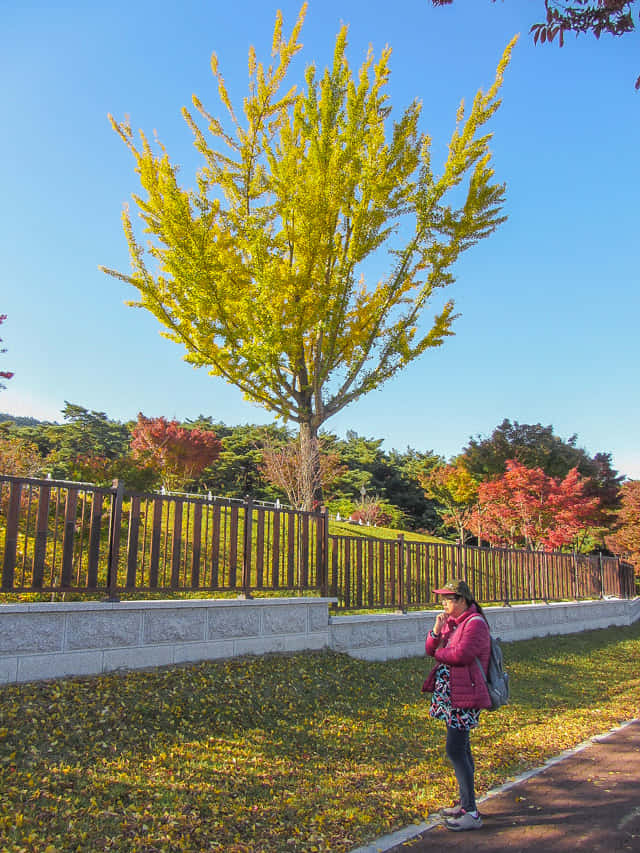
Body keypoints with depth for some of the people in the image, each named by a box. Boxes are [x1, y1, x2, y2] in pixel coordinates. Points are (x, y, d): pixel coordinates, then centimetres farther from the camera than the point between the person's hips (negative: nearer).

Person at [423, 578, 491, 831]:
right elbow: (431, 648, 10)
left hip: (464, 694, -10)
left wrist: (439, 653, -7)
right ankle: (465, 803, 29)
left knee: (455, 751, -9)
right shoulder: (451, 621, 13)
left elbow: (461, 654, -25)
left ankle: (472, 814, -2)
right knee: (461, 749, 17)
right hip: (449, 693, 10)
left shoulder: (475, 623, -15)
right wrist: (437, 629, -7)